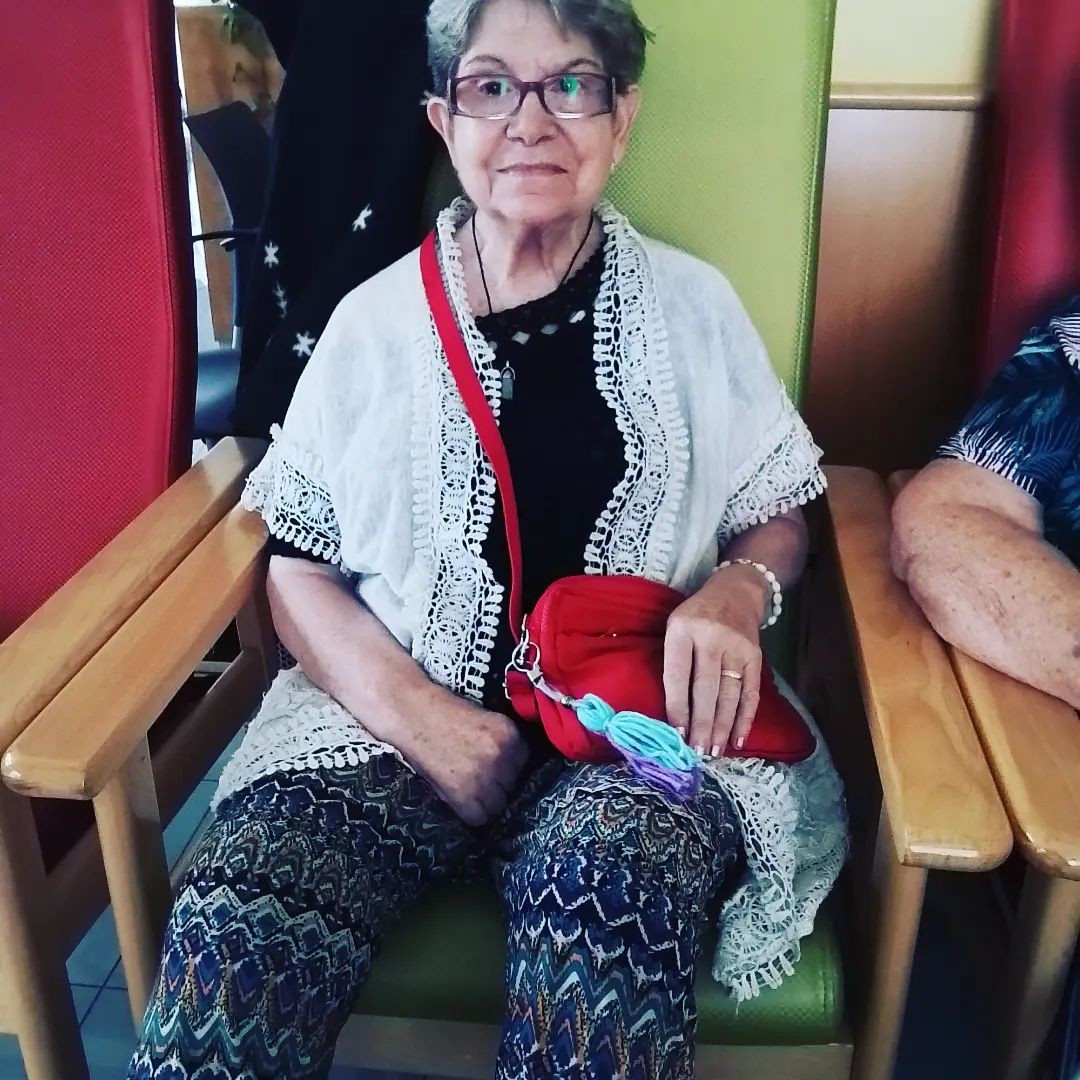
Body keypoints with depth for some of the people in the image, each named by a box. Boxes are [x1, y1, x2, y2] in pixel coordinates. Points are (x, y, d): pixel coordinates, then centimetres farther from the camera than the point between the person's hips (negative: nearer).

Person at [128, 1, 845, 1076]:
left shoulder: (692, 305, 7)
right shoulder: (376, 319, 6)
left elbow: (778, 515, 14)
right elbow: (296, 564, 6)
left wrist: (736, 592, -10)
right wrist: (412, 710, -11)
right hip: (392, 720, 1)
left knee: (605, 881, -34)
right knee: (233, 926, -27)